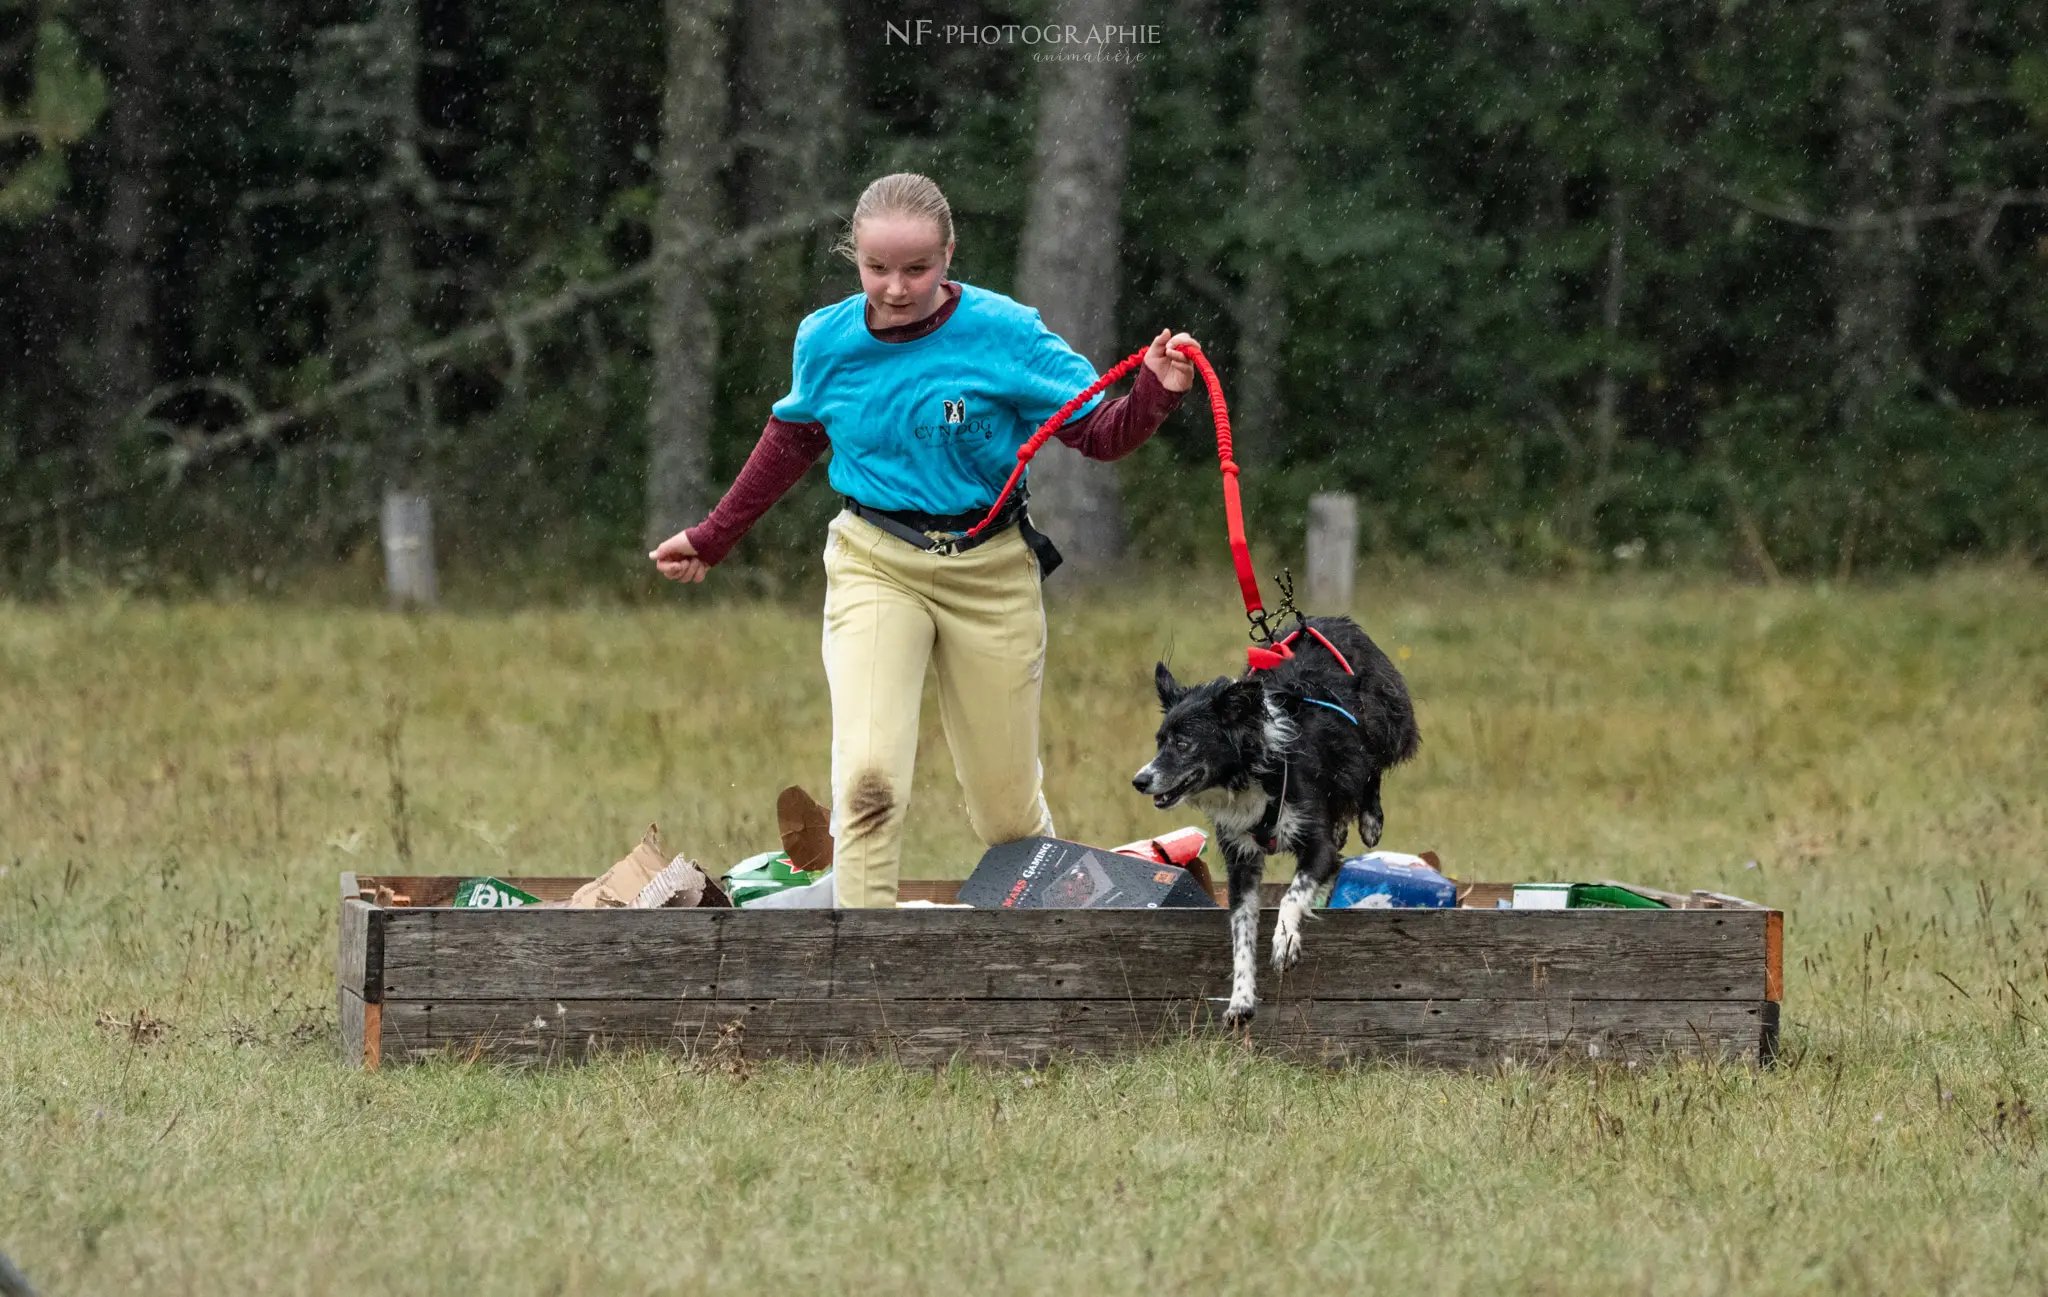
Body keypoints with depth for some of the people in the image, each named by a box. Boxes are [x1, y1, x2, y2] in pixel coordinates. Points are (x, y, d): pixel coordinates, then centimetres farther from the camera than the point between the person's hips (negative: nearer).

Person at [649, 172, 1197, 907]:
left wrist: (1155, 395, -30)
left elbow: (1099, 434, -8)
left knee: (1006, 802, 7)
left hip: (989, 572, 0)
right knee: (869, 777, -21)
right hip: (874, 567, 0)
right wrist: (712, 540, 22)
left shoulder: (1005, 334, -10)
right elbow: (793, 440, 17)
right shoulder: (828, 341, -3)